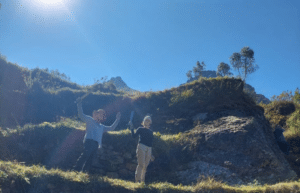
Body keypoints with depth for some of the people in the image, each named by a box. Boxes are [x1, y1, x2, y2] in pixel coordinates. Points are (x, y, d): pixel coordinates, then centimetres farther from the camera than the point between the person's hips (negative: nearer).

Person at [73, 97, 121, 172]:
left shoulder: (102, 127, 35)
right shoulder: (90, 120, 17)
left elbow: (112, 128, 43)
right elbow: (81, 115, 8)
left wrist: (117, 120, 39)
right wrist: (79, 104, 0)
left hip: (96, 144, 7)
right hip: (89, 141, -7)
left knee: (90, 159, -2)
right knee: (85, 155, -26)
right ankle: (76, 170, -30)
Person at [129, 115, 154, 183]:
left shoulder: (151, 131, 18)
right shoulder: (140, 129, 8)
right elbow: (134, 136, -4)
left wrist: (151, 154, 17)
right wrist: (132, 128, -13)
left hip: (149, 149, 4)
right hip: (141, 147, -4)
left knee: (145, 165, 3)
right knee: (141, 164, -11)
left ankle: (142, 180, 10)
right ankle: (137, 180, -9)